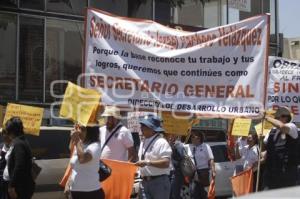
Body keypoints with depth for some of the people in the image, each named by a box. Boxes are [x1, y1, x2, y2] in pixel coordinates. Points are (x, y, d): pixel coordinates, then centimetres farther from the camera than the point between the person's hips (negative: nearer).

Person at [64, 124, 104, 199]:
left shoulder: (95, 146, -13)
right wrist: (68, 184, 11)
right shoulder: (79, 146, 13)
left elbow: (82, 159, -33)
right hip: (76, 192, 9)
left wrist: (77, 140, -22)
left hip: (91, 193, -9)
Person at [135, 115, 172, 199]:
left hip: (159, 182, -7)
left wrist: (147, 162, -26)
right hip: (144, 182, 8)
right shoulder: (143, 143, 16)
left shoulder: (161, 142, -11)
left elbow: (166, 163, -21)